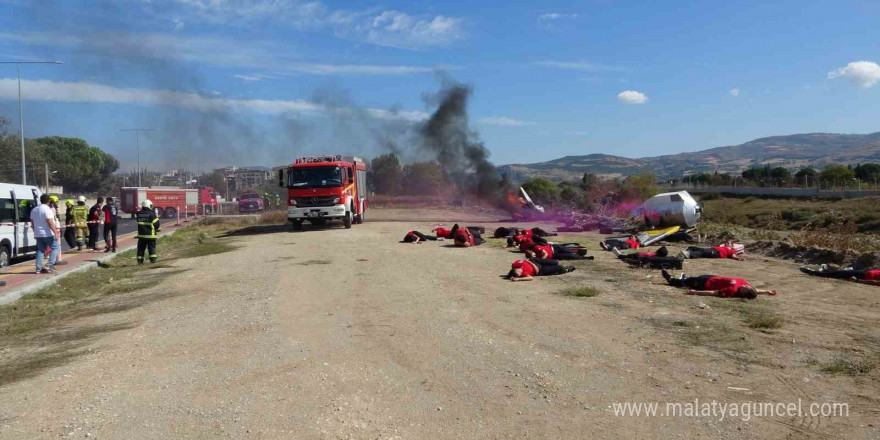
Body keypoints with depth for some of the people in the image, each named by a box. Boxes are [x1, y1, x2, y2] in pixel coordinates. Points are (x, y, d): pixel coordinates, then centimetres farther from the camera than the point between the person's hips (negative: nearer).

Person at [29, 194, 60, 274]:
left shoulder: (34, 210, 13)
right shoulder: (47, 209, -13)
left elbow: (32, 223, 19)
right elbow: (50, 222, -21)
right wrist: (55, 232, -20)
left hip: (38, 234, 8)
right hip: (47, 234, -8)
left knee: (40, 250, 11)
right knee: (56, 247, 2)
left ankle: (39, 269, 8)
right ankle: (50, 265, -10)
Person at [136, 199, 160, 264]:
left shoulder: (139, 214, 5)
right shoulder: (152, 213, -10)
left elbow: (139, 223, 14)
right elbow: (156, 223, -6)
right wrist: (156, 229, 10)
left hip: (141, 234, 4)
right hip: (150, 234, -4)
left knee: (141, 248, 11)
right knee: (152, 247, 2)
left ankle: (140, 260, 13)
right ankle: (153, 259, -4)